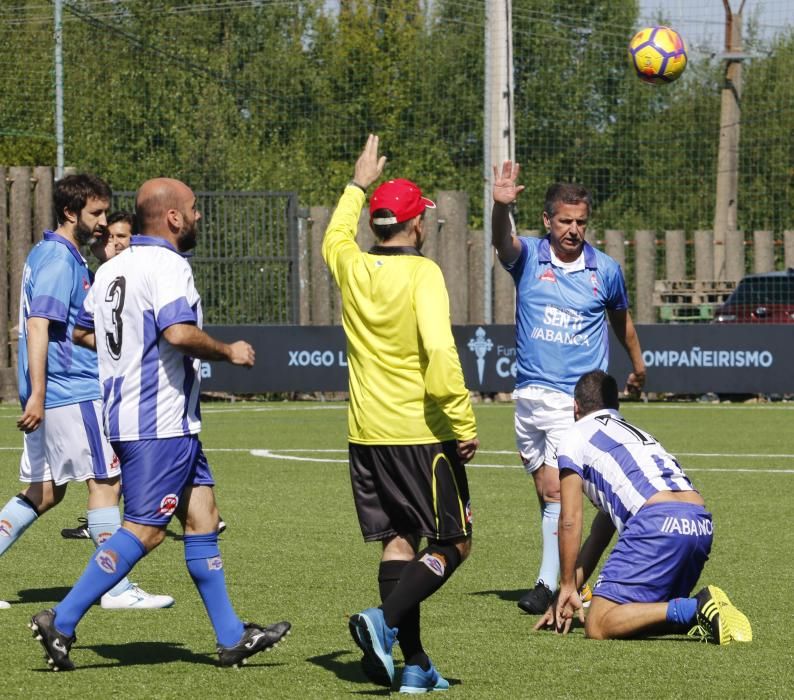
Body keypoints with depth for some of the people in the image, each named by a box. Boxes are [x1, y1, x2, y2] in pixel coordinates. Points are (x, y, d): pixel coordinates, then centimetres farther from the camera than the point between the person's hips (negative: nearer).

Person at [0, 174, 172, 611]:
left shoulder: (49, 255, 17)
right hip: (72, 393, -10)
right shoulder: (59, 260, -14)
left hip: (53, 394, 10)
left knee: (45, 490, 11)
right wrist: (37, 396, -26)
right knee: (106, 479, -4)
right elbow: (38, 326, -22)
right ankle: (117, 588, -1)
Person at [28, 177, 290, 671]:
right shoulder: (167, 266, -15)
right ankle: (61, 622, -7)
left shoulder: (111, 269, 13)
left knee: (202, 516, 11)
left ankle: (232, 637, 13)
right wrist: (228, 352, -13)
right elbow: (180, 333, -28)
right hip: (161, 422, -10)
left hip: (126, 416, 10)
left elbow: (82, 333, 21)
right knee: (144, 531, -7)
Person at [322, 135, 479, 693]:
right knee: (453, 543, 2)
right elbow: (440, 353, -23)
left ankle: (414, 664, 5)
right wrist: (464, 424, -19)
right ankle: (386, 622, -19)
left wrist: (358, 185, 44)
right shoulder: (421, 274, -13)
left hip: (366, 433, 6)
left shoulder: (351, 266, 5)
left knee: (399, 542, 10)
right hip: (421, 432, -6)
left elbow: (335, 236, 31)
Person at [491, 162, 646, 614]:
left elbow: (620, 318, 20)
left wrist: (638, 365, 33)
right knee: (546, 491, 9)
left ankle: (549, 585, -16)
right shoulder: (528, 258, 0)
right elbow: (503, 240, -24)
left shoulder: (605, 270, 2)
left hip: (579, 396, -3)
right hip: (530, 392, 3)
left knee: (557, 488, -14)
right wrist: (502, 206, -45)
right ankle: (566, 575, 19)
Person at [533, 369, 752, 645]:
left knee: (598, 626, -8)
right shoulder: (637, 434, 38)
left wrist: (567, 587, 19)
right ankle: (702, 613, -3)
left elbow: (570, 521, 10)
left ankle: (696, 609, -23)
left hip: (658, 522, -8)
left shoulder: (574, 436, 17)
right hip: (702, 525, 8)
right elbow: (600, 535, 40)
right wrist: (567, 597, 41)